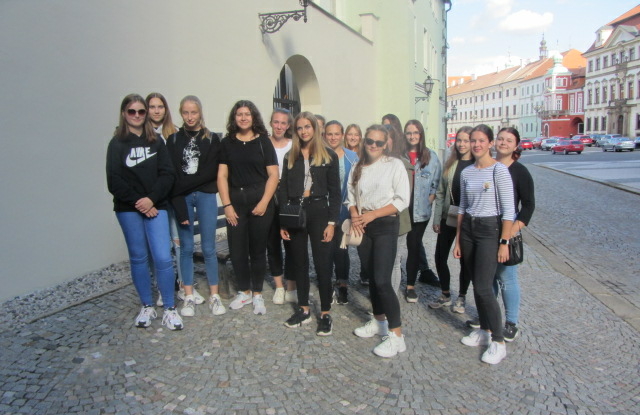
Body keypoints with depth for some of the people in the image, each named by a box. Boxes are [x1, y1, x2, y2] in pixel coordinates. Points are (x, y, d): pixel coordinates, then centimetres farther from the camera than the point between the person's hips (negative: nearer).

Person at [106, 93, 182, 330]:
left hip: (155, 207, 0)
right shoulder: (117, 143, 3)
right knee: (138, 257, 8)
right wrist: (138, 202, -11)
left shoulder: (156, 141, 7)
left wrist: (152, 199, -14)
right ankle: (147, 307, 23)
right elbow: (114, 182, -3)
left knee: (163, 257, -7)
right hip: (128, 209, 0)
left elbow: (168, 174, -2)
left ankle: (169, 309, 6)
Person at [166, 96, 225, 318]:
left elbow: (211, 172, -7)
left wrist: (184, 186, -12)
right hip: (182, 198, 1)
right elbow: (172, 174, -3)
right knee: (186, 247, 7)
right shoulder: (174, 139, 5)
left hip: (205, 196, -1)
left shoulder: (212, 139, 2)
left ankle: (214, 295, 14)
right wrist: (179, 208, -12)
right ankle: (189, 297, 17)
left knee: (209, 248, 2)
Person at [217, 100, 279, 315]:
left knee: (257, 248, 6)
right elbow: (222, 176, 2)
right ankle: (243, 292, 23)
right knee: (237, 249, 4)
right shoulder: (227, 143, 6)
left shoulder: (263, 142, 1)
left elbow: (273, 175, -3)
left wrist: (264, 202, -11)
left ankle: (257, 294, 20)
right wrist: (227, 205, -6)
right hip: (235, 201, 2)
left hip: (260, 201, -2)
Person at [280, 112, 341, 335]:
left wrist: (331, 222, -8)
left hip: (318, 212, -3)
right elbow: (283, 190, 8)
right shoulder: (290, 157, 9)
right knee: (299, 263, 10)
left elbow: (334, 192, -1)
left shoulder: (329, 156, 0)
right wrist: (282, 221, 1)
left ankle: (325, 314, 10)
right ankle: (303, 309, 23)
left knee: (322, 264, -1)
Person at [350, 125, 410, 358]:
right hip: (362, 228, 5)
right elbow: (351, 196, 13)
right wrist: (355, 215, -8)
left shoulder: (395, 165, -5)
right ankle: (379, 322, 31)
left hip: (386, 226, -5)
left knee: (382, 281, -13)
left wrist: (372, 214, -15)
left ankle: (396, 336, -4)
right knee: (372, 277, 14)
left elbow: (402, 200, -10)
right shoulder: (357, 168, 11)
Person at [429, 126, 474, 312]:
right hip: (448, 218, 4)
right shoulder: (449, 164, 6)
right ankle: (445, 295, 26)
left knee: (465, 259, 9)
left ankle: (461, 297, 27)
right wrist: (437, 219, 3)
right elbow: (440, 193, 7)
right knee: (440, 257, 7)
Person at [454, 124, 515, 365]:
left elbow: (508, 210, -12)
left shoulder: (499, 170, -10)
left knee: (483, 287, -8)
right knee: (477, 285, 11)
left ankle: (498, 343, 5)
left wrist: (504, 242, -15)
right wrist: (458, 240, 13)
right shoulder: (466, 173, 8)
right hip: (468, 229, 6)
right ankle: (484, 331, 27)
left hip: (490, 230, -6)